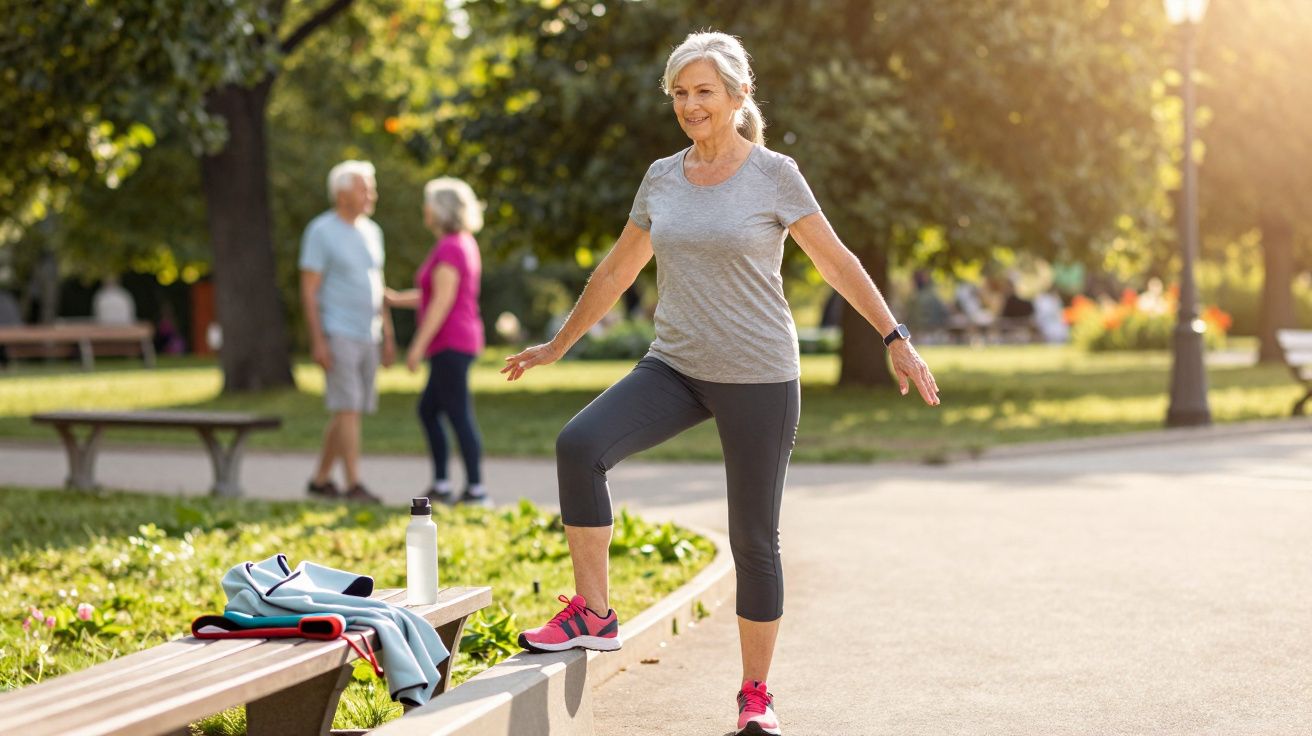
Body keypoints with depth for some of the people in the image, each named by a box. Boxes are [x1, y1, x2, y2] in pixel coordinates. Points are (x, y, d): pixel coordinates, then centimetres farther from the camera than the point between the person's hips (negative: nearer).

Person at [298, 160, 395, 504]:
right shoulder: (320, 232, -8)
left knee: (348, 412, 8)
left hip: (367, 336, 7)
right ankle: (354, 485, -12)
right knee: (348, 408, -12)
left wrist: (388, 336, 15)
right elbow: (308, 290, -11)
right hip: (336, 335, -7)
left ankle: (320, 479, 18)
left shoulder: (371, 232, 13)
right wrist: (317, 341, -18)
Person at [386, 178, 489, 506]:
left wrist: (418, 346, -19)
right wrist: (395, 299, 18)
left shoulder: (448, 248, -15)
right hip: (459, 341, 10)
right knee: (427, 409, 15)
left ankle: (476, 489, -3)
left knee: (459, 415, -6)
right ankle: (441, 485, 15)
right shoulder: (464, 244, 15)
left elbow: (442, 302, -20)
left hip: (450, 344, -10)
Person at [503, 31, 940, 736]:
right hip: (675, 367, 3)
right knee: (579, 445, -23)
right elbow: (617, 270, 18)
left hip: (758, 379, -3)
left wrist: (896, 340, -3)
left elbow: (837, 262, 0)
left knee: (754, 541, 2)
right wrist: (557, 345, 23)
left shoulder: (773, 175, -4)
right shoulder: (661, 178, 8)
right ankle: (592, 613, -13)